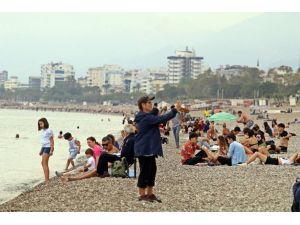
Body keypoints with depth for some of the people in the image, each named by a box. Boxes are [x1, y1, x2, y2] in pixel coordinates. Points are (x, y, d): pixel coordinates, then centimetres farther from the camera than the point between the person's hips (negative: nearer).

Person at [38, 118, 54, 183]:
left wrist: (51, 150, -18)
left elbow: (52, 141, -12)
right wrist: (41, 150, 19)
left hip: (48, 147, -9)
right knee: (43, 163, 9)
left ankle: (46, 180, -16)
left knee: (44, 163, -14)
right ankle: (47, 179, 15)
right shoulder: (42, 131, 13)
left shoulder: (49, 131, -12)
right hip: (43, 147, 9)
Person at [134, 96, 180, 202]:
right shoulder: (145, 118, -19)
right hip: (144, 149, -11)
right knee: (145, 171, -3)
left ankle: (149, 193, 20)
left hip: (149, 148, 11)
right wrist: (175, 110, -23)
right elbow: (161, 119, -25)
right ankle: (142, 194, 5)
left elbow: (158, 120, 15)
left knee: (152, 170, 13)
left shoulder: (148, 117, 15)